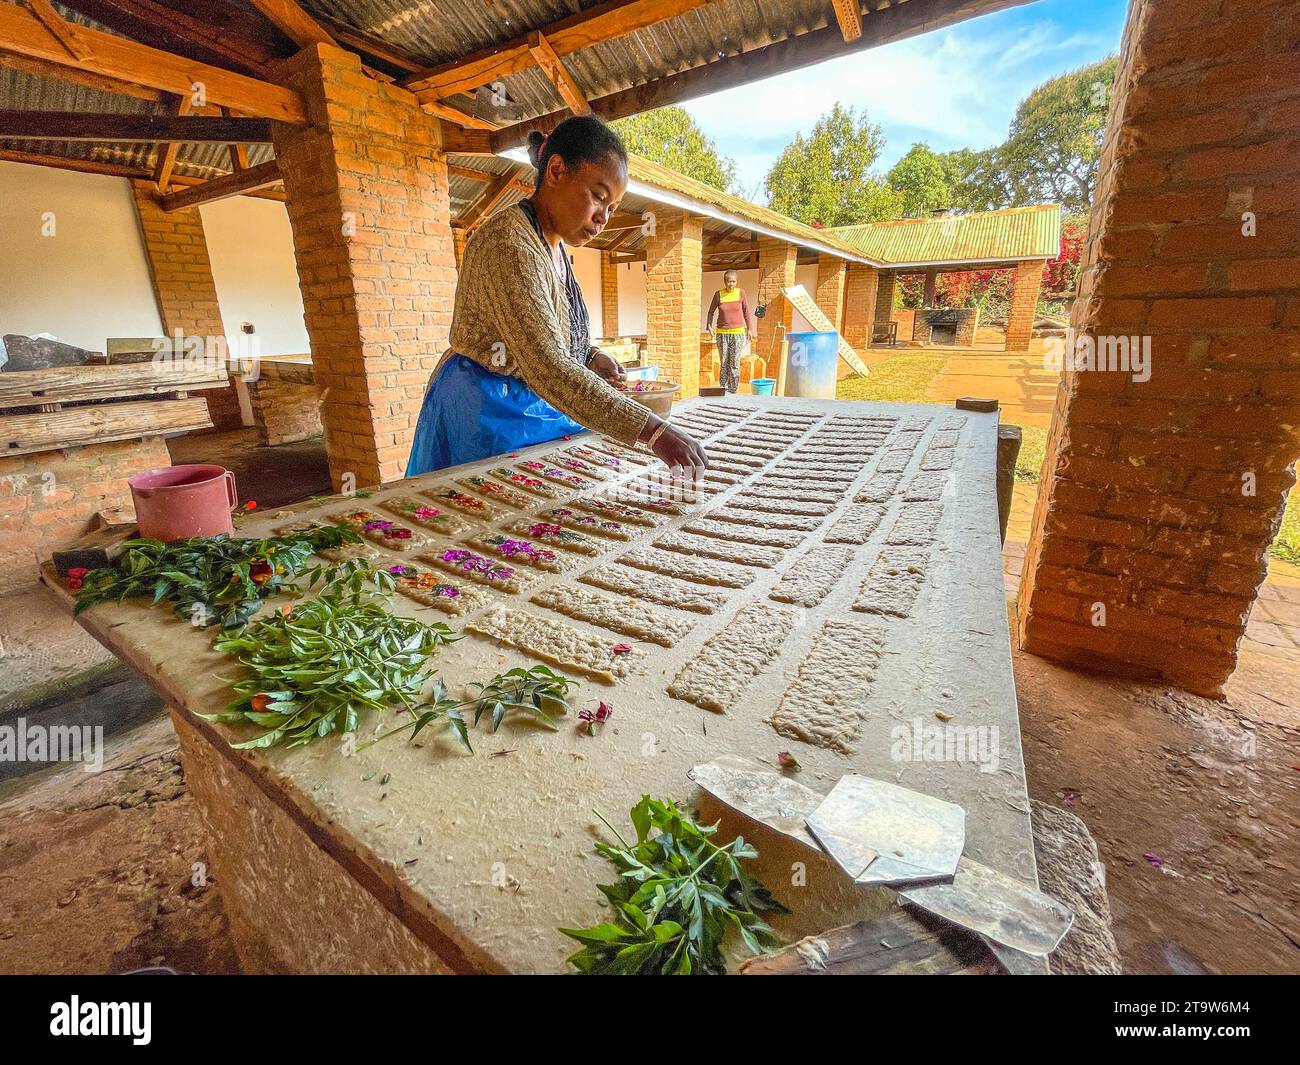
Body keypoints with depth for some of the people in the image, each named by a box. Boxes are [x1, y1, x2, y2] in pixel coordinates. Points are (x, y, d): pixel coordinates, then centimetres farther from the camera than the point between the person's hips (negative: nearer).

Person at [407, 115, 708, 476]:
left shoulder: (555, 244, 9)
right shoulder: (509, 243, -22)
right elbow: (548, 370, -35)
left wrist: (590, 357, -1)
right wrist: (653, 431, -39)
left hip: (536, 405, 9)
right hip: (490, 415, -9)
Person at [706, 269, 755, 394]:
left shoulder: (741, 293, 0)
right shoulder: (718, 295, -1)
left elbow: (746, 312, 7)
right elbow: (711, 312, 9)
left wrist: (750, 329, 1)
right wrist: (710, 326, -3)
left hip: (738, 333, 0)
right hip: (722, 333, 0)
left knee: (735, 364, -3)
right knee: (724, 364, 3)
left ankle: (733, 391, 4)